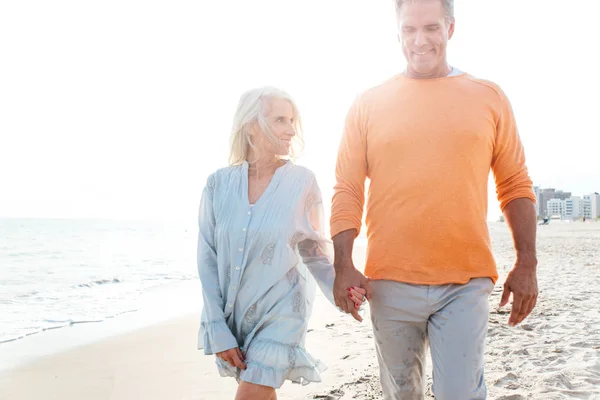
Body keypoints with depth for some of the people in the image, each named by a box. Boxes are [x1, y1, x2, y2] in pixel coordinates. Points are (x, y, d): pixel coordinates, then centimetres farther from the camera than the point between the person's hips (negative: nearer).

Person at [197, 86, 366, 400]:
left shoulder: (302, 182, -9)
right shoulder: (219, 183, -5)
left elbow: (314, 250, 0)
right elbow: (207, 258, -3)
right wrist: (218, 330, -7)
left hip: (279, 311, -2)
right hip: (230, 311, 3)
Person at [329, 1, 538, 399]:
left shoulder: (489, 98, 7)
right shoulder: (368, 104, 6)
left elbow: (515, 185, 9)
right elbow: (347, 189, 4)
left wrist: (527, 264, 3)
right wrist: (343, 264, -6)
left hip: (466, 283, -1)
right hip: (390, 283, 1)